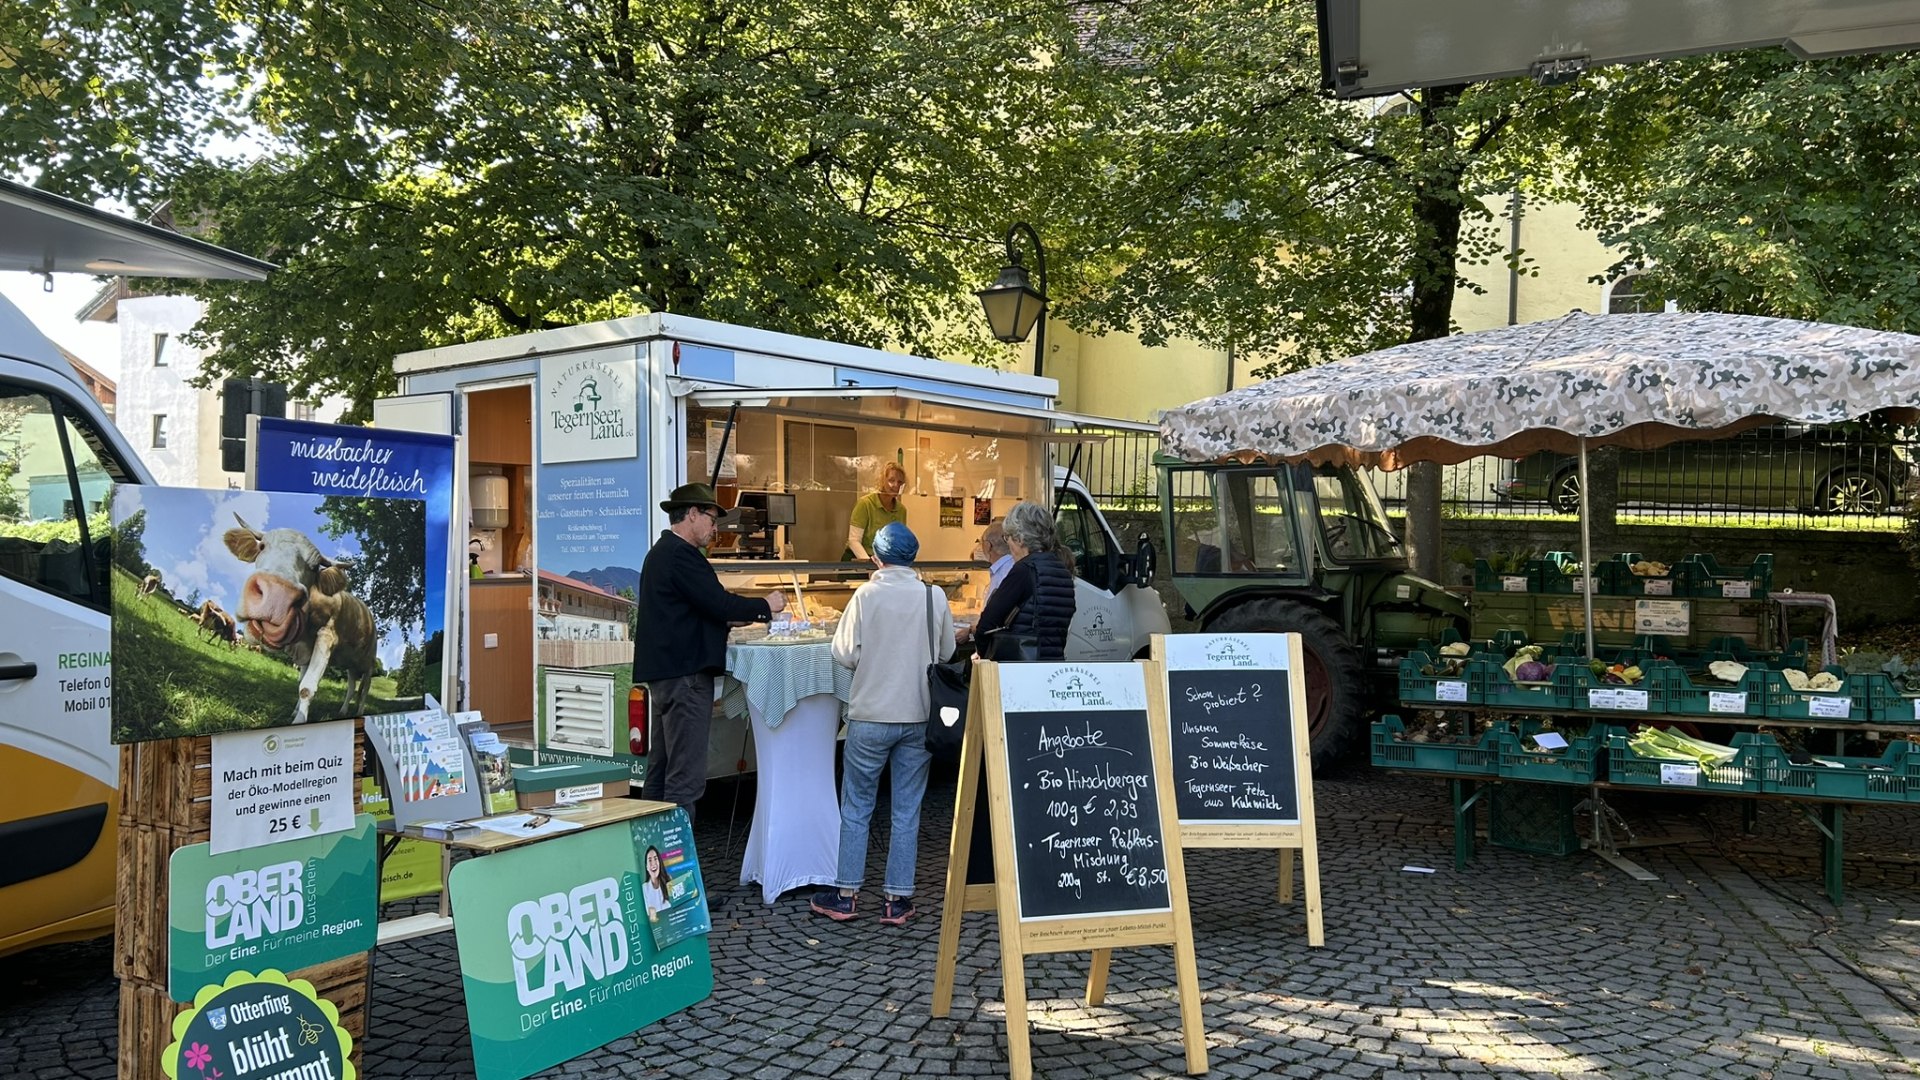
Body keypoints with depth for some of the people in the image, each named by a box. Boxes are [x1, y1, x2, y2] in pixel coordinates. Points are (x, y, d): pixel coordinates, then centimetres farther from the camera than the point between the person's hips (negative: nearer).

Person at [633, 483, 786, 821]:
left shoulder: (663, 552, 19)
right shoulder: (680, 555, -15)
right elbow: (718, 602, -19)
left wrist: (732, 618, 14)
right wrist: (765, 606, -6)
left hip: (666, 673, 11)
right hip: (685, 673, -11)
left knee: (661, 768, 15)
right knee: (686, 776, -8)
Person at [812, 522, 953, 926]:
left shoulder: (866, 596, -10)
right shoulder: (935, 597, -3)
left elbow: (844, 654, -8)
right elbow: (947, 652, 7)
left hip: (871, 715, -2)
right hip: (920, 716, 2)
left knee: (856, 808, 10)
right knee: (907, 810, 9)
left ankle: (846, 893, 15)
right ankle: (897, 899, 12)